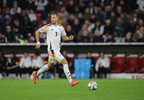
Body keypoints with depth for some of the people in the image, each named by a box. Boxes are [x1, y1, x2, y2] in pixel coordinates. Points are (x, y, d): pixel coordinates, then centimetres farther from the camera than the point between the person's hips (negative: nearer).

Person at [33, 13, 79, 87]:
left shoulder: (61, 27, 9)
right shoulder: (48, 27, -7)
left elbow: (64, 37, 18)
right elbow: (37, 32, 3)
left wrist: (69, 38, -4)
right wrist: (38, 43, -3)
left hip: (57, 49, 7)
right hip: (52, 50, -7)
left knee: (50, 65, 19)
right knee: (65, 62, -16)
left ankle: (36, 74, 39)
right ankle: (71, 82, -18)